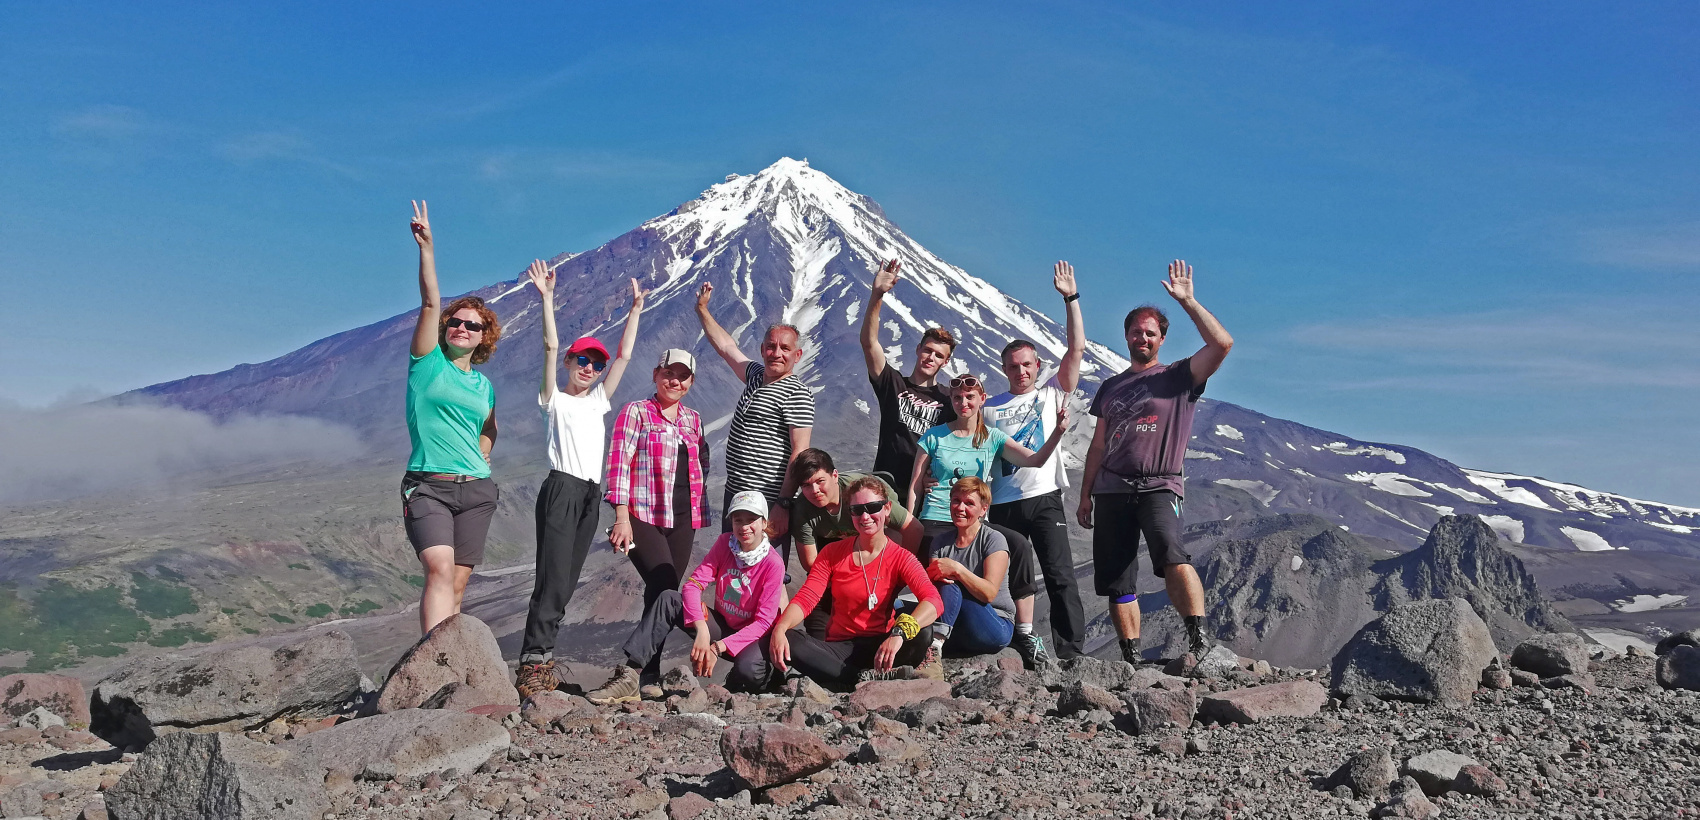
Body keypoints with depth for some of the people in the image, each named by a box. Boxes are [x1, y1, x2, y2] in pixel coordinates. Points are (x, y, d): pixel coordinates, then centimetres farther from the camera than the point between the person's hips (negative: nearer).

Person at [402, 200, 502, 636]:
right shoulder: (428, 362, 4)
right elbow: (430, 303, -7)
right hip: (427, 486, -5)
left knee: (457, 584, 3)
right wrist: (427, 248, -16)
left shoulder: (483, 386, 16)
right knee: (440, 570, -23)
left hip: (476, 489, 5)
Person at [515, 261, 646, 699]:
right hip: (561, 488, -6)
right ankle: (532, 664, -16)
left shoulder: (598, 400, 21)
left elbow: (624, 355, 18)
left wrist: (635, 310, 17)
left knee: (566, 582, 5)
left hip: (591, 495, 6)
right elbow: (550, 346, -5)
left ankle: (540, 659, 8)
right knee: (553, 579, -15)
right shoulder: (554, 399, 6)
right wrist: (547, 298, -12)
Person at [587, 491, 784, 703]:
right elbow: (693, 584, -13)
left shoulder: (772, 564, -17)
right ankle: (630, 675, -25)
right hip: (720, 625, 4)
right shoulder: (725, 543, -4)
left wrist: (718, 647, -28)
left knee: (748, 670, -39)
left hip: (751, 636, -4)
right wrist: (702, 631, -30)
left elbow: (764, 622, -20)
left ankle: (735, 684, 1)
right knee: (669, 599, -18)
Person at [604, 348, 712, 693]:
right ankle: (649, 674, -11)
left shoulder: (692, 419, 17)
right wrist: (622, 517, -15)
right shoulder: (636, 412, 1)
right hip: (644, 518, -5)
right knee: (664, 589, -18)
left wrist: (702, 514, 15)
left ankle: (649, 668, 12)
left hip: (682, 520, 6)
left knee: (664, 593, 4)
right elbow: (619, 464, -6)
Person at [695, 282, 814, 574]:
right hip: (735, 495, 9)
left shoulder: (797, 393, -12)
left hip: (767, 505, -9)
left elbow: (800, 453, -19)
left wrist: (783, 505, -24)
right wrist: (702, 310, 35)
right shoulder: (756, 376, 13)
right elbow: (726, 346, 30)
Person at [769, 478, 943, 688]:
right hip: (839, 648, 2)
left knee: (922, 633, -32)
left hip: (879, 646, -2)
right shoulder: (832, 553, 6)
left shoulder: (900, 558, -3)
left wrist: (899, 633, -40)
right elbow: (806, 598, -5)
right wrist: (780, 629, -27)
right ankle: (873, 678, -32)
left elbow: (933, 599, -21)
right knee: (788, 641, -28)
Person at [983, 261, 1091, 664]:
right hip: (1003, 503, 2)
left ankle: (1072, 653, -6)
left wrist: (1071, 298, -3)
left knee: (1060, 577, -6)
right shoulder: (988, 408, 15)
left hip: (1044, 497, -2)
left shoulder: (1051, 394, 10)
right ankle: (1025, 637, 14)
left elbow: (1076, 349, 1)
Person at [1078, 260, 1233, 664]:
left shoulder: (1179, 377, 7)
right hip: (1111, 488, 5)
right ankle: (1131, 661, 9)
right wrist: (1085, 495, 16)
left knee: (1170, 553, -31)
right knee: (1117, 583, 2)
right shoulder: (1110, 387, 20)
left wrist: (1187, 301, -7)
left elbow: (1222, 344, -10)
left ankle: (1199, 638, -33)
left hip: (1159, 486, -4)